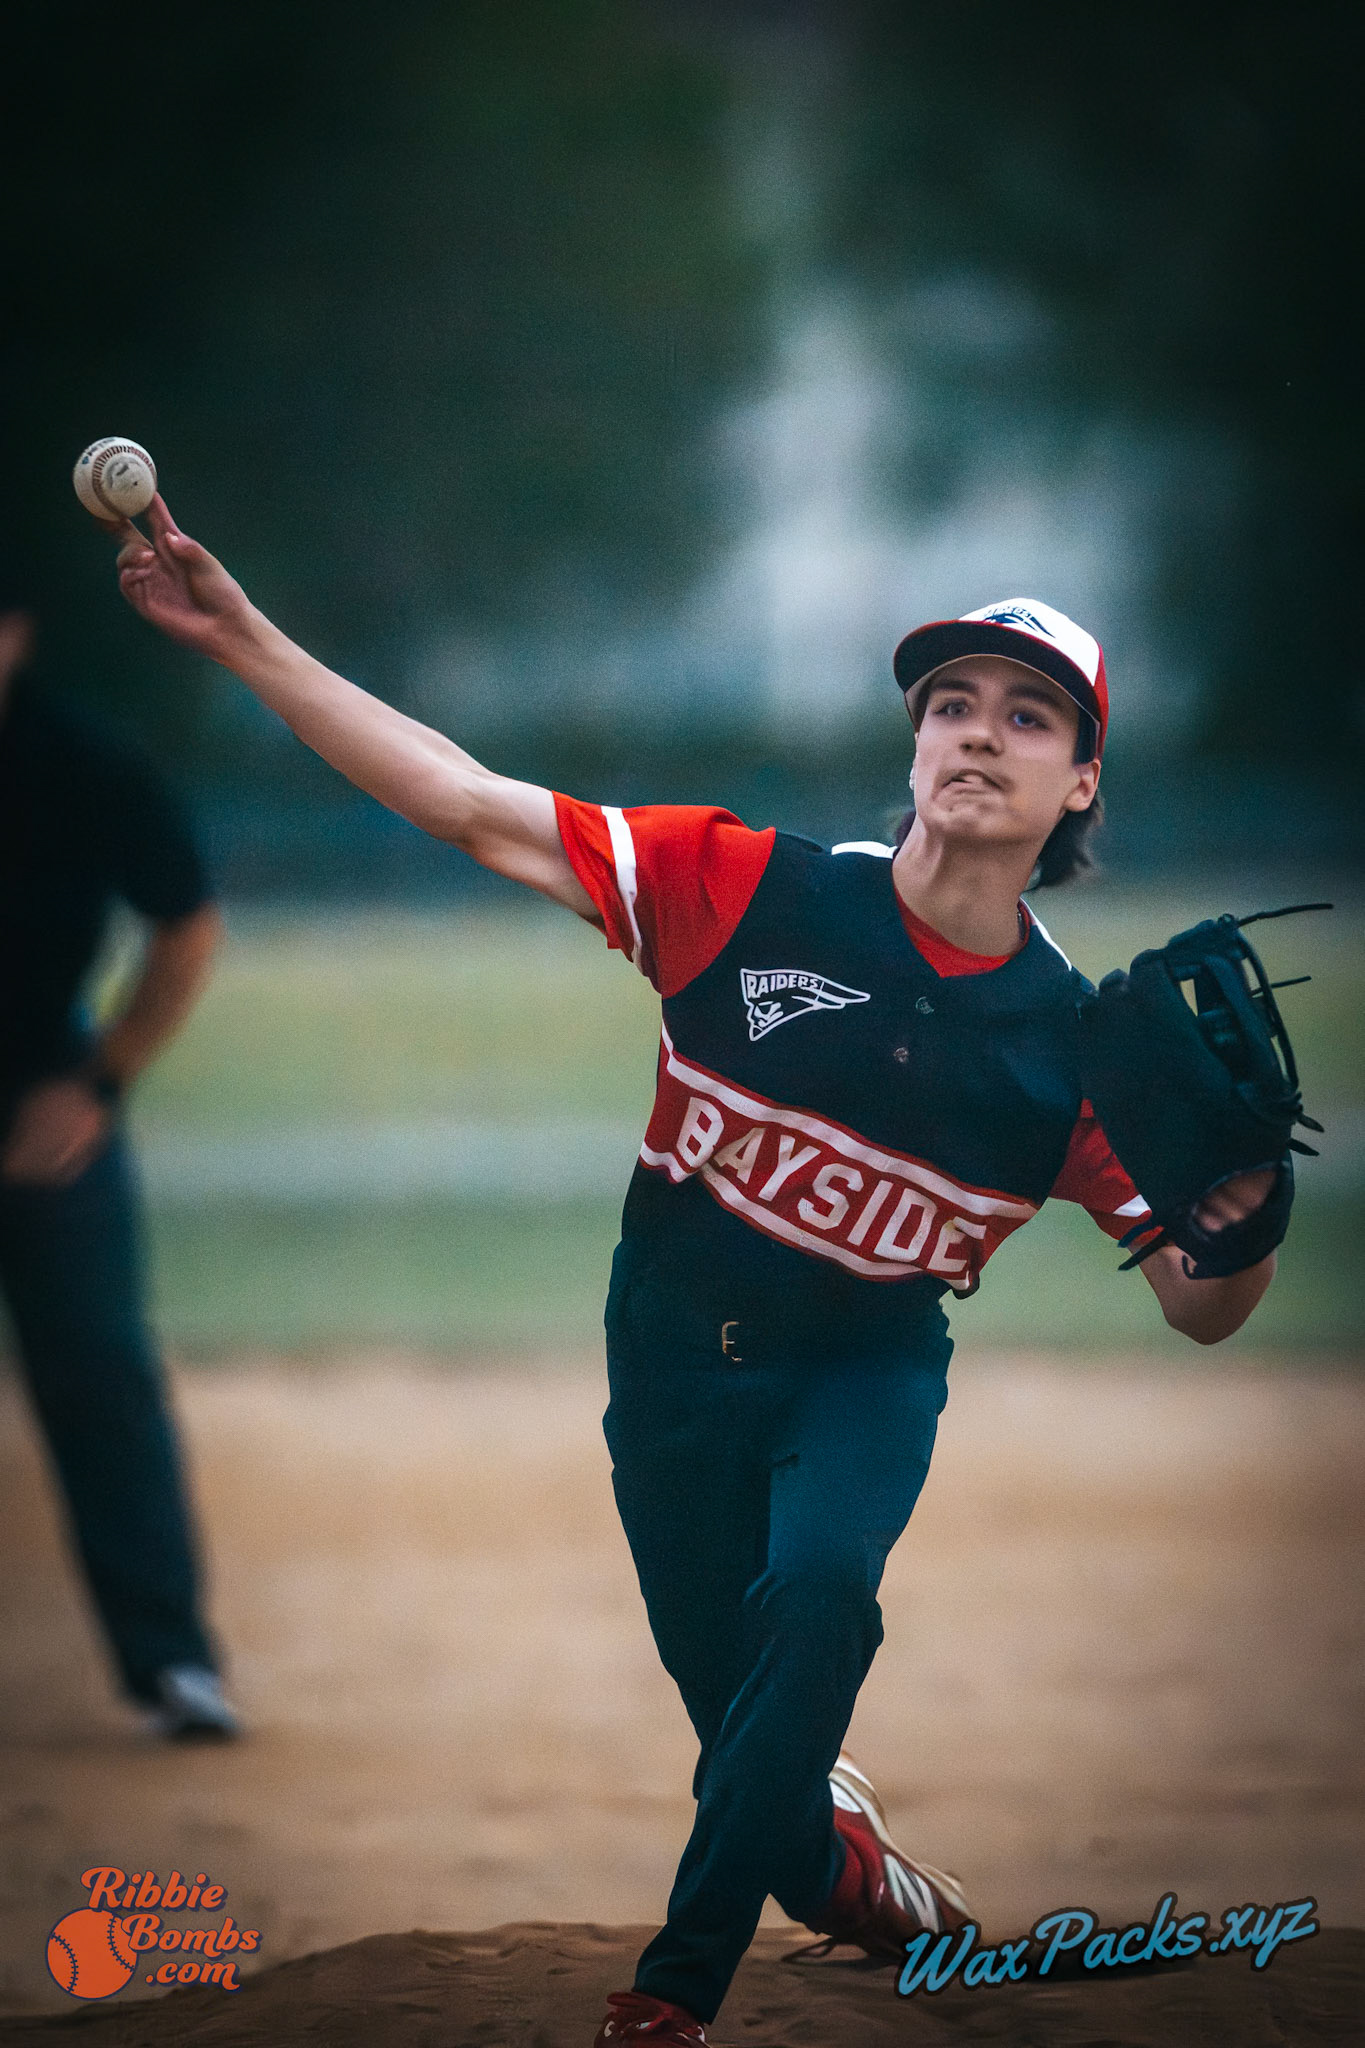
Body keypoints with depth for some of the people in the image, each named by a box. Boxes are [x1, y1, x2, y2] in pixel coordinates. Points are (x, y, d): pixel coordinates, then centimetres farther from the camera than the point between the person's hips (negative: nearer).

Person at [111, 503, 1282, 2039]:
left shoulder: (1078, 1040, -13)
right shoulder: (747, 888, -15)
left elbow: (1198, 1312, -9)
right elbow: (476, 811, -16)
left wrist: (1241, 1229, -34)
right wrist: (240, 639, -22)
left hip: (867, 1370, -1)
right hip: (678, 1361, 1)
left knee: (816, 1584, -31)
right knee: (749, 1718, 4)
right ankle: (844, 1872, 42)